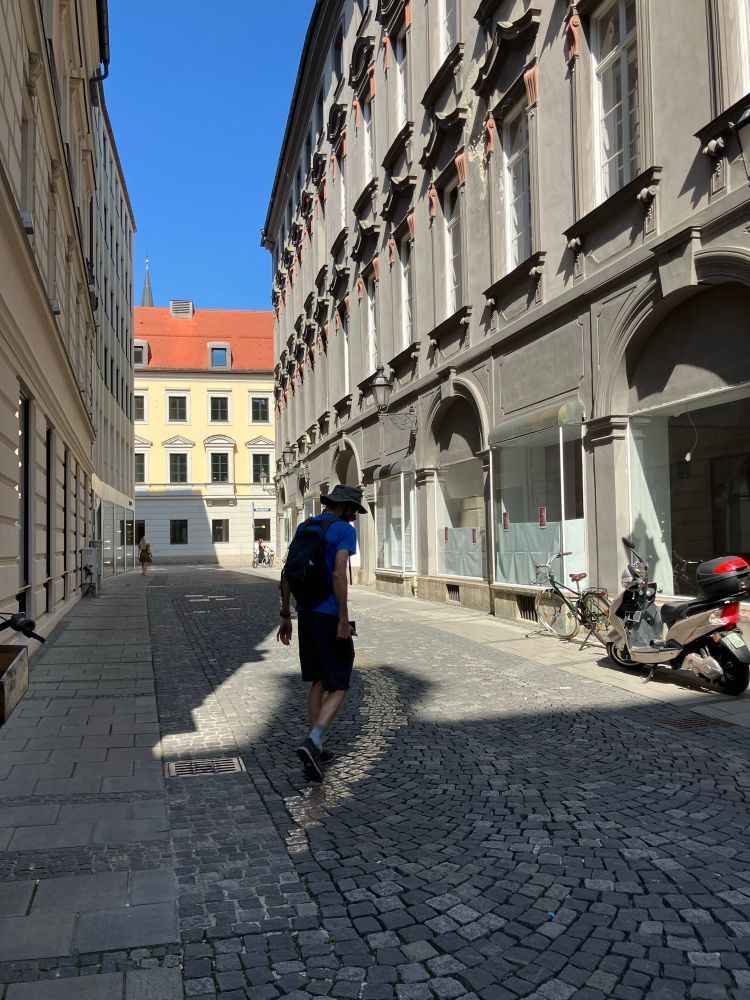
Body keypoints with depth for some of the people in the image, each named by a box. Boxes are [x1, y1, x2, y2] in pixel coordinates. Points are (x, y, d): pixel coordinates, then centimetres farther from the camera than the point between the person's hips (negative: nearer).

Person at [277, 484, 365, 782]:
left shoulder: (305, 528, 13)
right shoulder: (345, 530, -9)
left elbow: (287, 573, 13)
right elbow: (339, 574, -21)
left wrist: (286, 616, 17)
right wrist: (344, 621, -20)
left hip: (306, 613, 7)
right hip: (330, 617, -7)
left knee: (318, 682, 18)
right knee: (339, 688, 1)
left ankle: (315, 749, 19)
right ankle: (312, 744, -17)